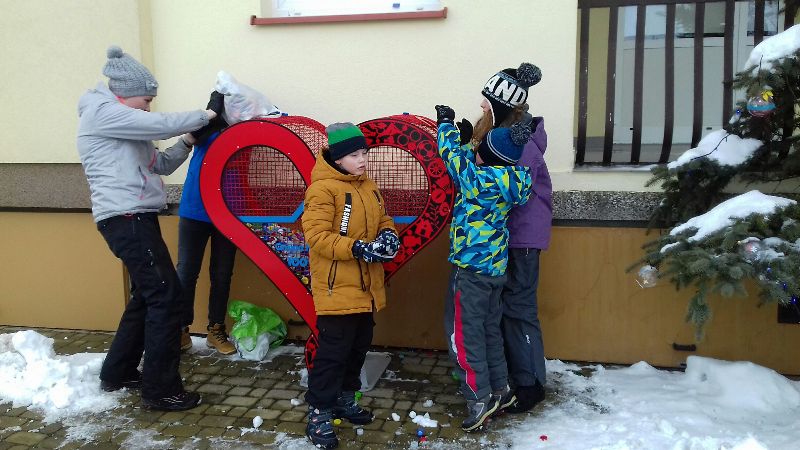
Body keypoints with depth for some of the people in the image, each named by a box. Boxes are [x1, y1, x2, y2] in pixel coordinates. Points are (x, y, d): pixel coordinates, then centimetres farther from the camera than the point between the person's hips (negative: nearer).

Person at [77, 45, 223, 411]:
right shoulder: (101, 112, -8)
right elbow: (161, 124, -19)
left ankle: (118, 373, 28)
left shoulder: (123, 126, 23)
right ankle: (161, 390, -3)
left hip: (135, 219, 10)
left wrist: (188, 142, 4)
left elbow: (160, 165, 20)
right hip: (126, 219, -10)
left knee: (147, 295, 16)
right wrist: (206, 114, -7)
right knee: (165, 295, -10)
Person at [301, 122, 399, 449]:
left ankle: (345, 400, 37)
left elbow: (383, 219, 18)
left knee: (358, 348, 18)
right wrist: (358, 248, -29)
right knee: (332, 352, -2)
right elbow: (316, 235, -22)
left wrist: (388, 235, -6)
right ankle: (319, 415, 12)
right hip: (337, 290, -8)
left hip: (366, 288, 8)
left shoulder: (369, 187, 11)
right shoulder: (322, 188, -15)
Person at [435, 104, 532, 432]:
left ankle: (479, 398, 7)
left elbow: (453, 154, -10)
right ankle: (500, 389, 29)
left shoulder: (479, 180, -21)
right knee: (489, 329, 19)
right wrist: (457, 129, 17)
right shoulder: (508, 181, 1)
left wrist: (445, 124, 7)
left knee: (463, 333, 2)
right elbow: (467, 158, 16)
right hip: (495, 266, 9)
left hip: (471, 267, -8)